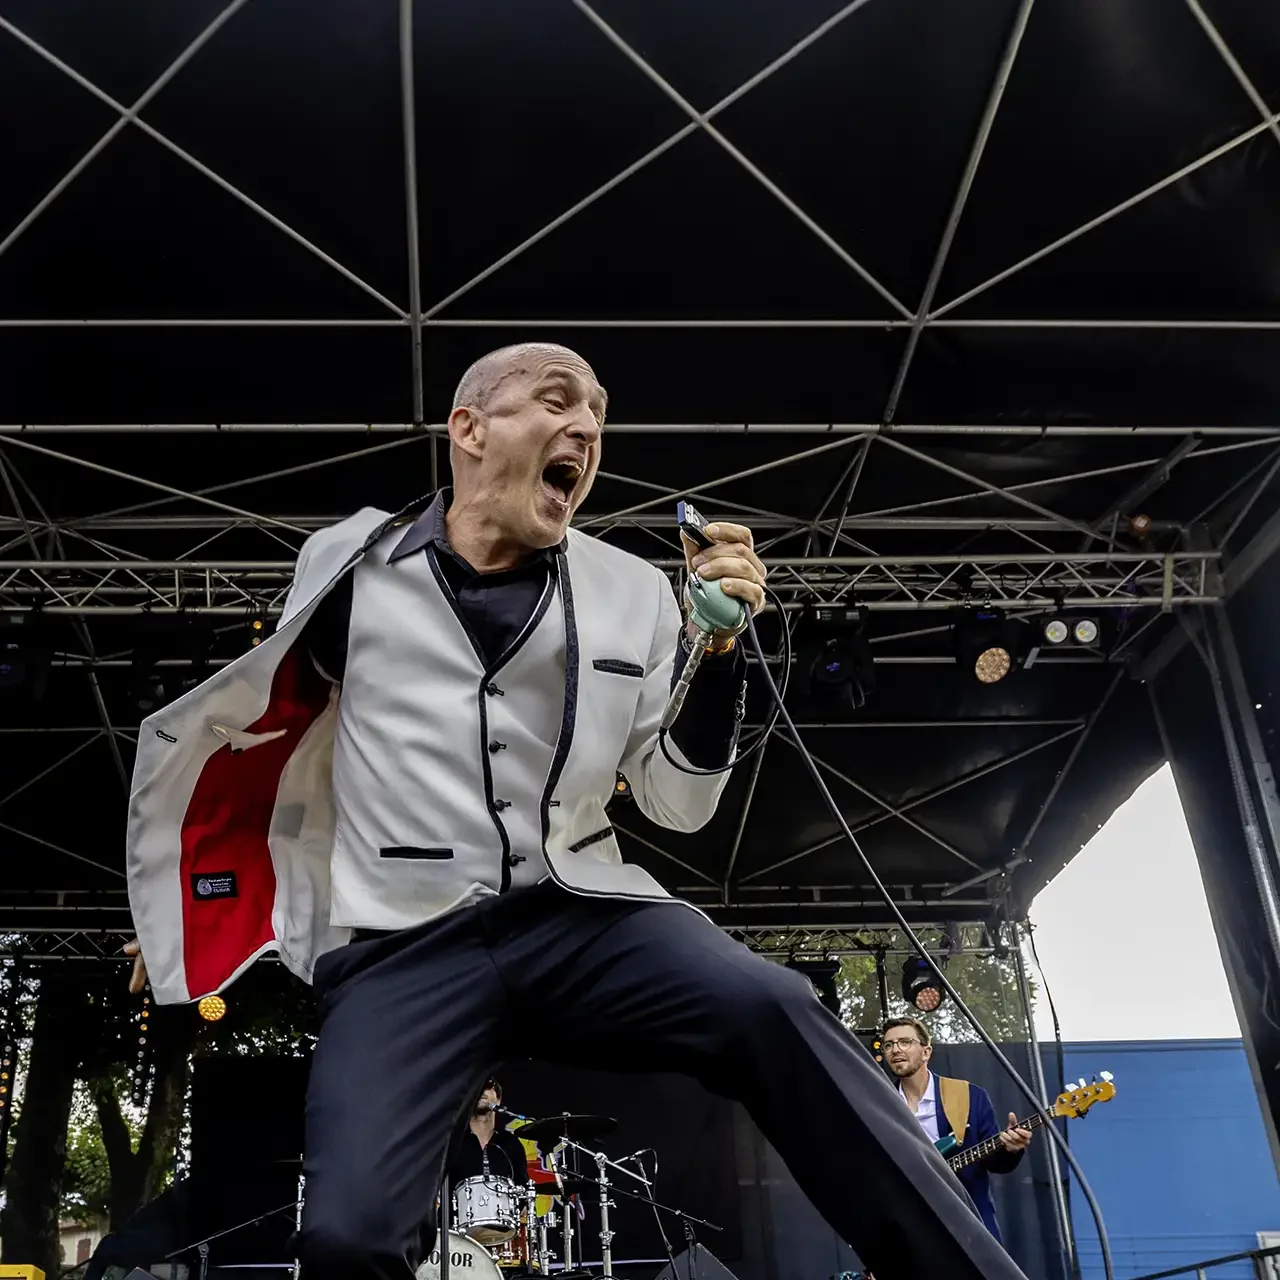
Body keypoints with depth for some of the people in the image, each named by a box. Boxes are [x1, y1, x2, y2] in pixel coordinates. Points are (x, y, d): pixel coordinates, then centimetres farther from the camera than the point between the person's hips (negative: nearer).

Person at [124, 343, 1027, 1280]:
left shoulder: (634, 592, 6)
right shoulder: (353, 564, 4)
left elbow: (679, 806, 8)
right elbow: (262, 718, 21)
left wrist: (718, 648, -7)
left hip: (579, 919, 1)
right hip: (404, 945, -1)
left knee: (770, 1010, -28)